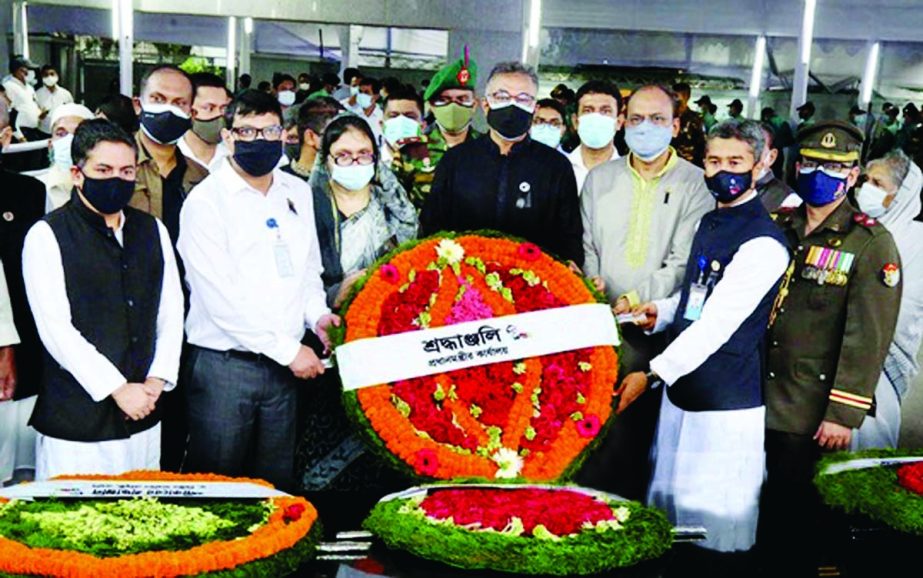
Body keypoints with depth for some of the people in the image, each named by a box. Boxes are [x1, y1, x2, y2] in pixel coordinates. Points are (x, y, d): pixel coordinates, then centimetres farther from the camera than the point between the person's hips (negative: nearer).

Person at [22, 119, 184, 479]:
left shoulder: (153, 231, 11)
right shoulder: (47, 236, -5)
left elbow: (172, 310, 10)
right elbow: (55, 328, -12)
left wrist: (158, 379, -2)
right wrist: (116, 389, -14)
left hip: (143, 420, 5)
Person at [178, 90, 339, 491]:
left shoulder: (297, 192, 11)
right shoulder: (207, 199, -9)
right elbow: (220, 297, -15)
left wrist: (316, 313, 0)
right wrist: (287, 349, -14)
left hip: (285, 364, 6)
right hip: (223, 364, -5)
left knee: (277, 485, 14)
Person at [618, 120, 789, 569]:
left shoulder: (763, 243, -17)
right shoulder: (710, 223, 11)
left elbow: (718, 322, -22)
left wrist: (653, 374, -22)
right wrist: (662, 312, 2)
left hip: (727, 401, -8)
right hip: (683, 385, 8)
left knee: (720, 525, 2)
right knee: (674, 509, 18)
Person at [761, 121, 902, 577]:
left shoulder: (871, 243, -8)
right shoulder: (777, 228, 8)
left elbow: (868, 339, -13)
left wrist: (844, 414, -16)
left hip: (811, 414, -5)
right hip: (758, 398, 5)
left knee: (794, 509, 7)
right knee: (761, 503, 13)